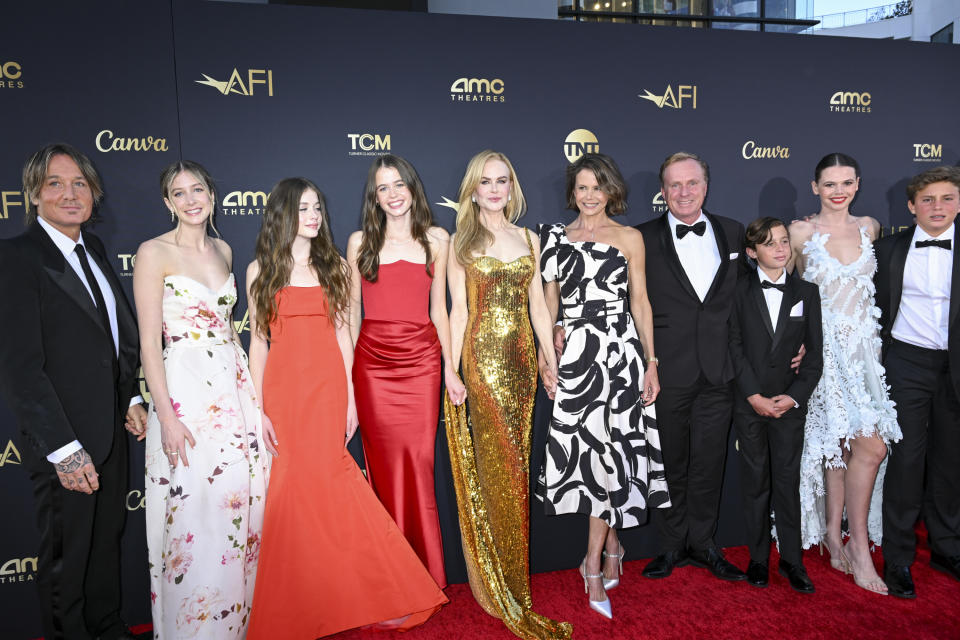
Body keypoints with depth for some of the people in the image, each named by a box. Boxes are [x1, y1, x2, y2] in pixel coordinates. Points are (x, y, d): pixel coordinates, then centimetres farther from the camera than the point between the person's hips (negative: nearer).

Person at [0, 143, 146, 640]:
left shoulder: (93, 248, 7)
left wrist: (132, 399, 8)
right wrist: (64, 449, -22)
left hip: (112, 429, 7)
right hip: (62, 439, -7)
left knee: (107, 539, 23)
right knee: (66, 554, 12)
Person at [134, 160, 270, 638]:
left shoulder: (223, 250, 11)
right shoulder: (154, 253, -7)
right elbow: (149, 341, -10)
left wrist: (250, 393, 15)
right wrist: (167, 416, -16)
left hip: (234, 384, 6)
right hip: (185, 388, -6)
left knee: (242, 501, 10)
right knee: (195, 512, -1)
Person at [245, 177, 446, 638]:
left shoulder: (333, 266, 9)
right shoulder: (260, 270, 6)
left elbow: (342, 334, 7)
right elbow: (258, 341, 4)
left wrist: (349, 398, 3)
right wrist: (258, 407, -1)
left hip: (328, 386, 0)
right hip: (283, 388, 0)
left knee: (323, 481, -3)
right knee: (292, 486, 0)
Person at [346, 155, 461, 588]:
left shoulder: (437, 239, 8)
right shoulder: (360, 241, 7)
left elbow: (439, 308, 10)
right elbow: (351, 310, 9)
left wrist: (450, 368, 5)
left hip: (421, 361, 0)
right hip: (373, 363, 0)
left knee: (418, 463, -1)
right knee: (384, 465, 3)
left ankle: (426, 576, 15)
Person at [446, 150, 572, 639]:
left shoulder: (528, 239, 12)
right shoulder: (462, 242, 2)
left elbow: (537, 303, 12)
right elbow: (458, 309, -3)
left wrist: (549, 356, 7)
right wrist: (452, 370, -8)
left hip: (521, 359, 4)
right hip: (482, 357, -4)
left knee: (514, 462, 10)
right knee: (497, 463, 0)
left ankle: (507, 575, 27)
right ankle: (504, 586, 17)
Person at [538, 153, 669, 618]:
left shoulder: (629, 238, 6)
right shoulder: (555, 238, 10)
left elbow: (641, 303, 6)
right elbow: (549, 301, 12)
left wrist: (651, 362, 1)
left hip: (620, 353, -1)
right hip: (574, 355, 1)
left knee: (611, 450, -2)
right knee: (594, 450, 1)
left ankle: (594, 564, 11)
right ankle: (612, 547, 19)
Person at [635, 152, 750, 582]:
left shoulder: (733, 233, 8)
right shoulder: (643, 239, -3)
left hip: (719, 370, 3)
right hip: (667, 371, -2)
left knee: (709, 462, 13)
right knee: (670, 464, 10)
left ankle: (702, 543, 30)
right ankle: (673, 546, 27)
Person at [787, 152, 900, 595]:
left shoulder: (869, 227, 10)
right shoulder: (800, 233, -3)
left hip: (862, 348, 4)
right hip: (824, 349, -4)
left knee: (843, 447, 3)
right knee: (871, 446, -11)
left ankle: (835, 540, 19)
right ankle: (858, 547, 6)